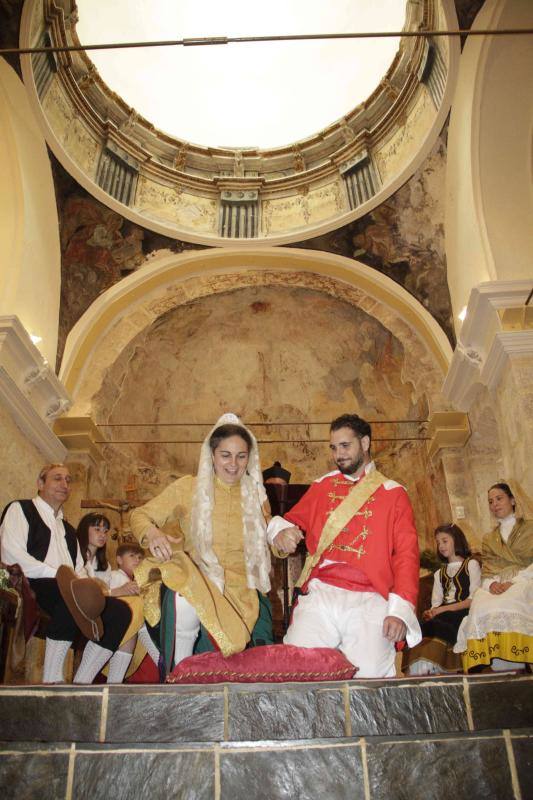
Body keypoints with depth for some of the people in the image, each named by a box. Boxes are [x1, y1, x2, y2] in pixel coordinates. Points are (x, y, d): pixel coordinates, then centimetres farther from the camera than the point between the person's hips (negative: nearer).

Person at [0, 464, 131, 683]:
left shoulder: (68, 529, 31)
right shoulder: (20, 509, 10)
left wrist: (86, 586, -4)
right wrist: (60, 575, -17)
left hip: (67, 595, 7)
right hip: (31, 590, -7)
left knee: (120, 611, -17)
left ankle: (81, 682, -16)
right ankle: (52, 679, -27)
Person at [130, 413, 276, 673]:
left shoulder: (256, 496, 14)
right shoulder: (188, 488, 6)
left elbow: (264, 543, 25)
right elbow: (139, 515, 9)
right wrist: (152, 532, -14)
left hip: (239, 593, 2)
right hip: (195, 582, -2)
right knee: (184, 602, -34)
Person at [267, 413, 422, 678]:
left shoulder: (393, 493, 11)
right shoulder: (322, 486, 19)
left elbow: (406, 554, 5)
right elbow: (294, 519, 25)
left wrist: (400, 610, -7)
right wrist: (281, 530, -2)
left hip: (369, 599, -1)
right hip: (320, 595, 2)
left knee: (369, 674, -18)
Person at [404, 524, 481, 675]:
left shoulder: (471, 564, 12)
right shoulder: (439, 573, 28)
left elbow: (473, 599, -1)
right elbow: (436, 603, 15)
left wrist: (443, 609, -11)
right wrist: (431, 613, -9)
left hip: (463, 613, -4)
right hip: (442, 617, 4)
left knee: (439, 625, -34)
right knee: (424, 626, -28)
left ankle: (427, 670, -41)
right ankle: (417, 671, -42)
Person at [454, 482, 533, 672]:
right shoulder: (488, 539, 30)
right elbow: (485, 571, 16)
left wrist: (514, 582, -14)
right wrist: (491, 583, -8)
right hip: (497, 586, 3)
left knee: (508, 606, -39)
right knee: (481, 610, -34)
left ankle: (517, 667, -37)